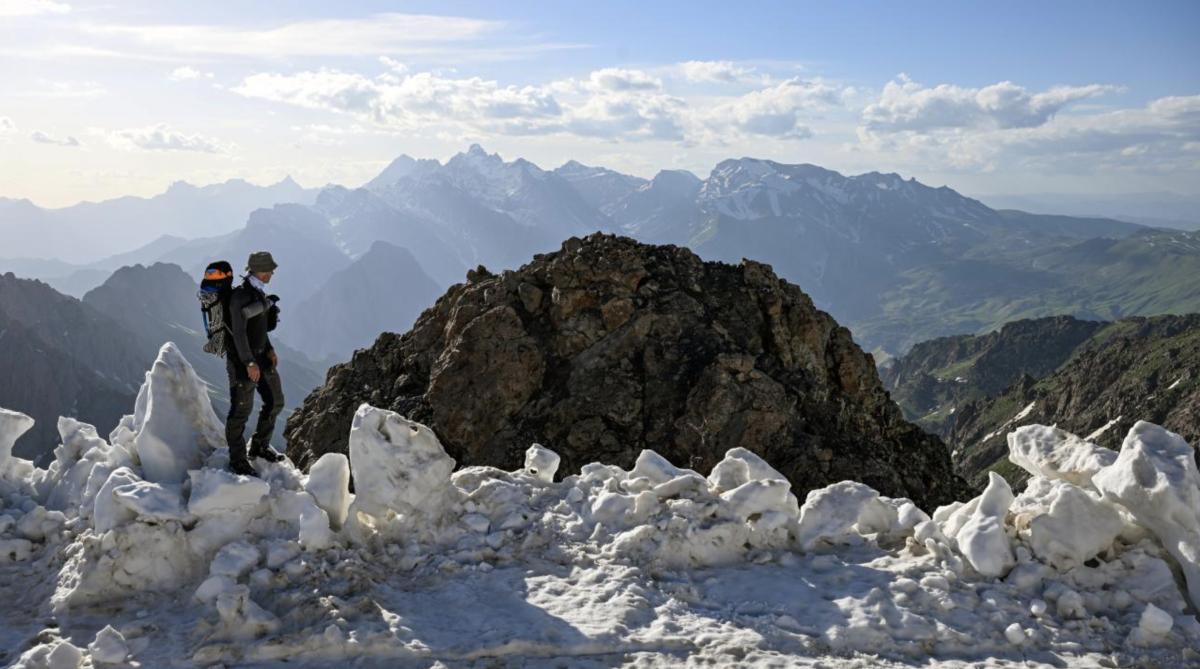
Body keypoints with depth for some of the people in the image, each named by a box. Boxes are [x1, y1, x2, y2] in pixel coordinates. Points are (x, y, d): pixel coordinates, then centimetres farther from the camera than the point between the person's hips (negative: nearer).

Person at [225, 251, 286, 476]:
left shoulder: (258, 292, 8)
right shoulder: (241, 295, -19)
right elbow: (238, 331, -21)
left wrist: (270, 350, 12)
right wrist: (249, 363, -22)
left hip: (261, 355, 9)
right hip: (242, 359, -9)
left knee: (275, 401, 16)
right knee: (242, 410, 0)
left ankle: (259, 446, 32)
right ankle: (237, 461, 12)